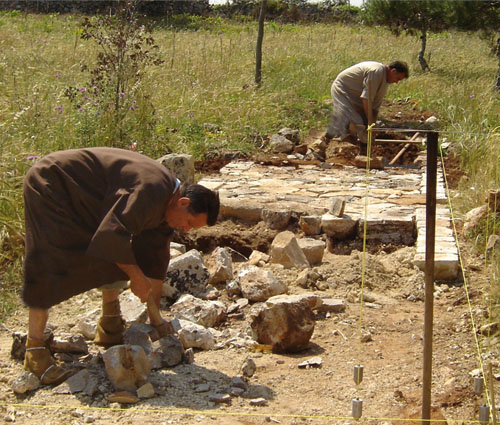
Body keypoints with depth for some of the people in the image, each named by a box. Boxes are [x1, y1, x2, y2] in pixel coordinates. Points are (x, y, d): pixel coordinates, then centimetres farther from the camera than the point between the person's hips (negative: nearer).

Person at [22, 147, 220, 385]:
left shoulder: (165, 203, 2)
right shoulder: (151, 192, -30)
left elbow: (155, 261, 9)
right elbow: (112, 235, -37)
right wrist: (137, 277, -25)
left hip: (79, 199, 10)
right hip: (50, 186, -10)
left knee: (118, 259, 7)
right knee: (50, 267, -16)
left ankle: (110, 329, 19)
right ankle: (34, 351, -11)